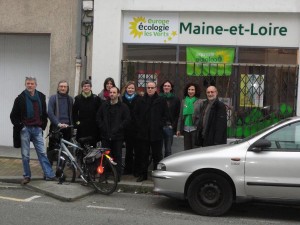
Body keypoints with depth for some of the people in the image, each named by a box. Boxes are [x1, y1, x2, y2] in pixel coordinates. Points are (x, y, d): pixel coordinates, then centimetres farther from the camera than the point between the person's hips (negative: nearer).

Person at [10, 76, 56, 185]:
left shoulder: (41, 97, 7)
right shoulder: (21, 98, -1)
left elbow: (44, 113, 16)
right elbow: (13, 115, 1)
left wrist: (43, 125, 9)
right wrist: (20, 126, -4)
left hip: (37, 129, 2)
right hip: (25, 129, -2)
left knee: (42, 152, 1)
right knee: (25, 155, 3)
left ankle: (49, 174, 3)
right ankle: (27, 176, 12)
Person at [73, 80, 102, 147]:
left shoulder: (96, 98, 3)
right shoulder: (78, 98, 6)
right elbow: (74, 112, 11)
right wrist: (76, 121, 2)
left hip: (93, 127, -1)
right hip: (82, 128, 1)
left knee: (93, 145, 0)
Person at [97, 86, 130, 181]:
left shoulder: (123, 107, 0)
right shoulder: (104, 105, 10)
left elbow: (127, 119, -4)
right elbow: (98, 117, 13)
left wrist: (118, 129, -10)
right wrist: (102, 127, 0)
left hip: (117, 136, -3)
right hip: (105, 135, 3)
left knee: (117, 156, 1)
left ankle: (118, 176, 8)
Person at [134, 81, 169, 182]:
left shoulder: (161, 101, 2)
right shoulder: (141, 101, 8)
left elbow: (166, 115, 2)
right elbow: (136, 114, 11)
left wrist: (160, 125, -6)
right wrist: (139, 125, 1)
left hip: (156, 133, -2)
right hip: (143, 132, 2)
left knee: (157, 155, 3)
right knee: (143, 155, 8)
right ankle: (143, 174, 16)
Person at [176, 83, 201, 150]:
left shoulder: (199, 102, -3)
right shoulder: (183, 101, 11)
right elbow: (180, 116, 13)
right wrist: (178, 129, 9)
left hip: (194, 128, -4)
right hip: (186, 129, 4)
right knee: (187, 149, 10)